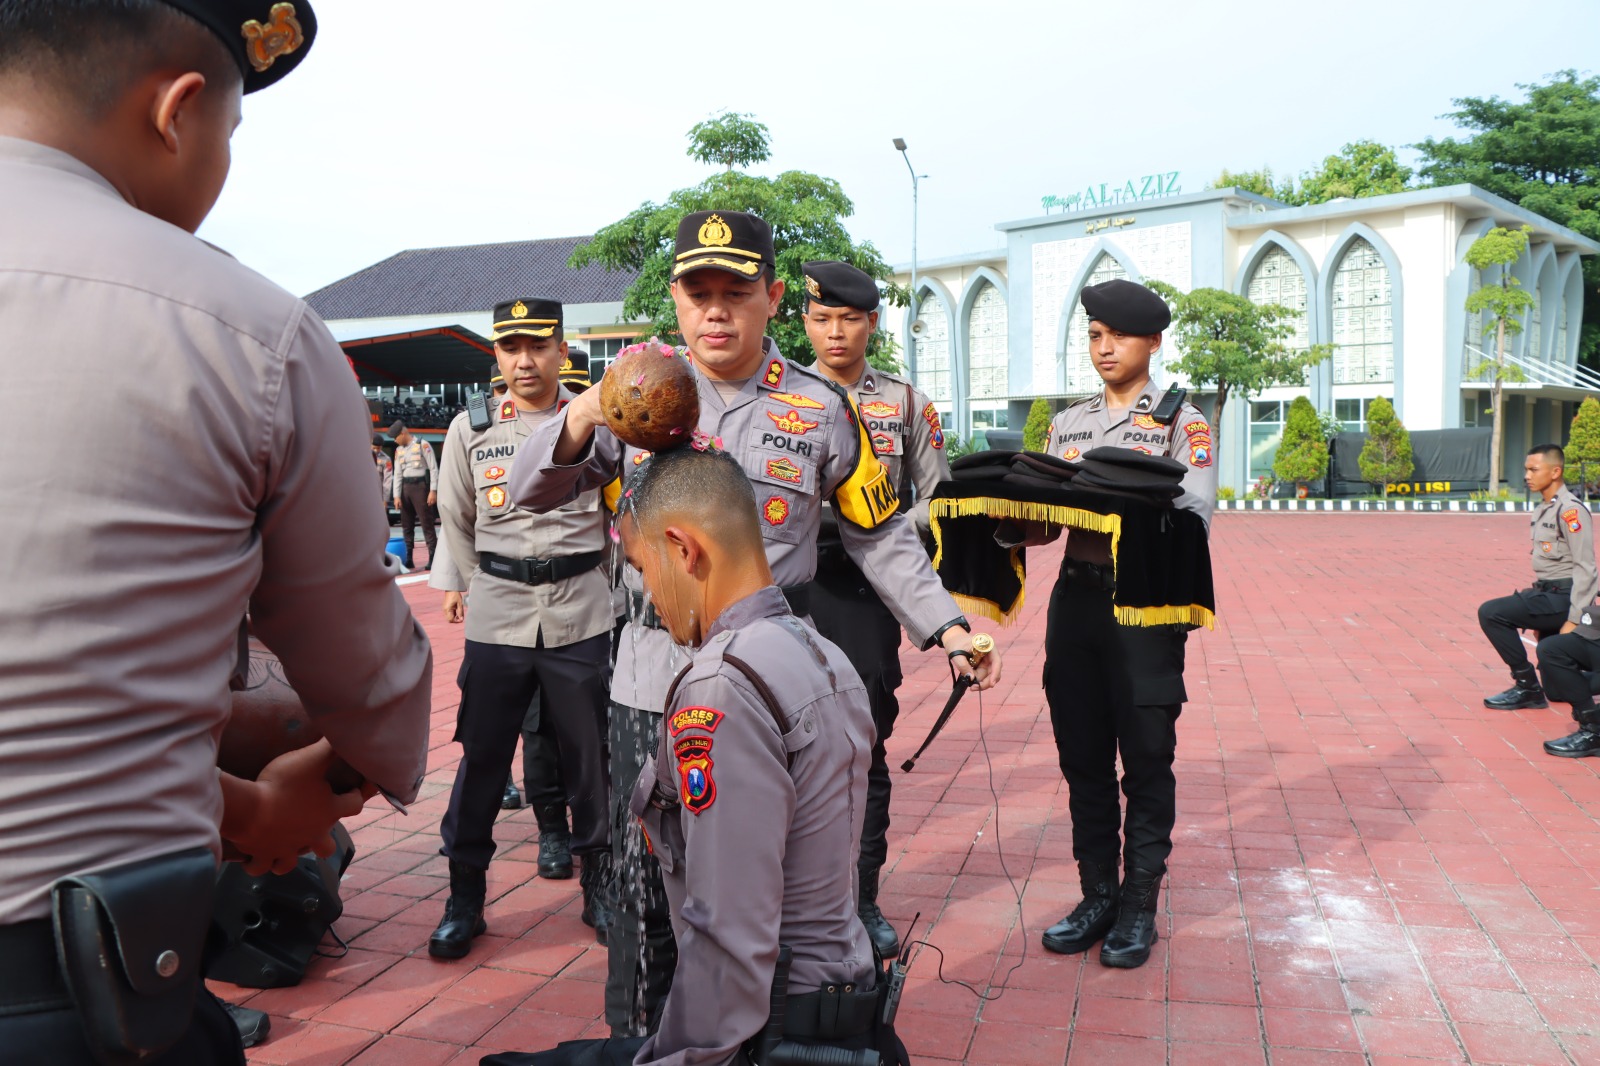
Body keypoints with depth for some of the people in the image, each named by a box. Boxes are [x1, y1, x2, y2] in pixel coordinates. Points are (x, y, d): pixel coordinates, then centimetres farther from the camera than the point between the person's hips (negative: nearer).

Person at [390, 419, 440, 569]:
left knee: (427, 523, -6)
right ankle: (408, 558, 13)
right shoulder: (398, 450, 12)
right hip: (406, 487, 7)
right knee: (406, 525, 8)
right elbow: (397, 474, 11)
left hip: (421, 486, -7)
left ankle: (433, 558, -6)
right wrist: (397, 496, 4)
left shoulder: (422, 445, -6)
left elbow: (433, 468, -9)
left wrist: (433, 490, -15)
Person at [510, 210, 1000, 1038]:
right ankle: (636, 1039, 30)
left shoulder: (821, 409, 2)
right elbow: (531, 493, 3)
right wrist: (579, 423, -16)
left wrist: (946, 626, -1)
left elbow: (880, 535, 9)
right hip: (653, 678, 1)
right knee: (646, 883, 9)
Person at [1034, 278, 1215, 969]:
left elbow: (1197, 515, -14)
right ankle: (1098, 895, 25)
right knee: (1082, 756, 10)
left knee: (1145, 759, 4)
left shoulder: (1183, 423, 0)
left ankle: (1139, 906, 18)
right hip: (1076, 596, 5)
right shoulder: (1067, 423, 14)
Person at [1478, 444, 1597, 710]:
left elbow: (1585, 567, -18)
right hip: (1549, 594, 9)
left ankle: (1527, 686, -10)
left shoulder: (1569, 509, -13)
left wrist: (1573, 619, -20)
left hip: (1563, 598, -9)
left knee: (1491, 613, -18)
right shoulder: (1545, 509, 15)